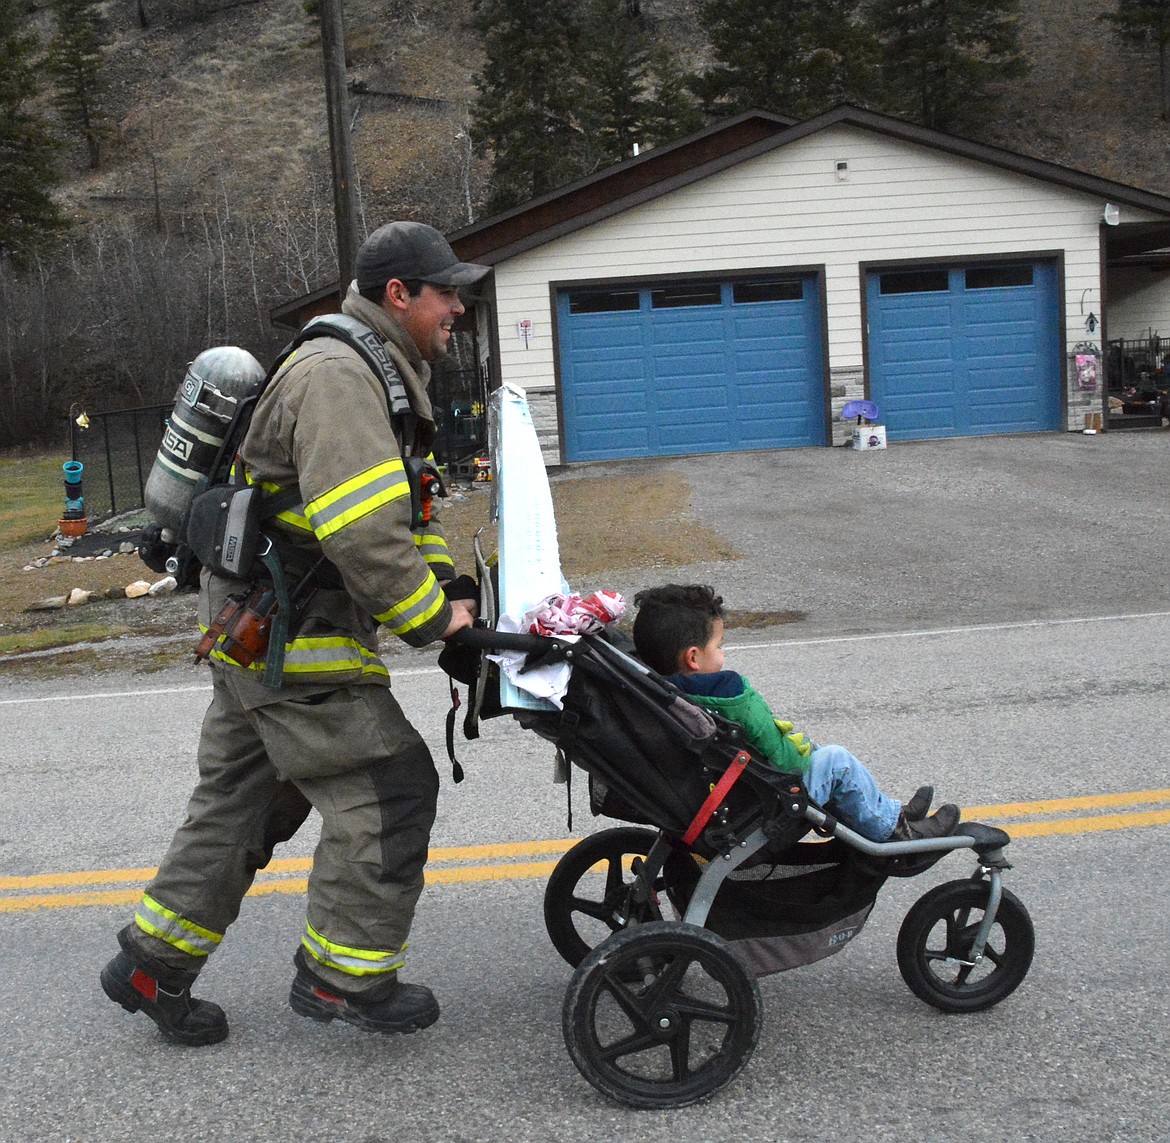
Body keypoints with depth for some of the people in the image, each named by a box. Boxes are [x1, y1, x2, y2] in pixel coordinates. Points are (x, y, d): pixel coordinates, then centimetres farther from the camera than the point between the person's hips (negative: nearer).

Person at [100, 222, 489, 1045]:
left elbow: (402, 507, 21)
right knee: (388, 786, -3)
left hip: (256, 628, 11)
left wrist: (445, 585, 7)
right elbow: (363, 531, -29)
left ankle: (155, 964, 28)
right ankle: (344, 976, 9)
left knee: (246, 796, 17)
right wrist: (431, 617, -18)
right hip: (292, 636, -11)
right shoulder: (337, 377, -19)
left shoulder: (376, 377, 17)